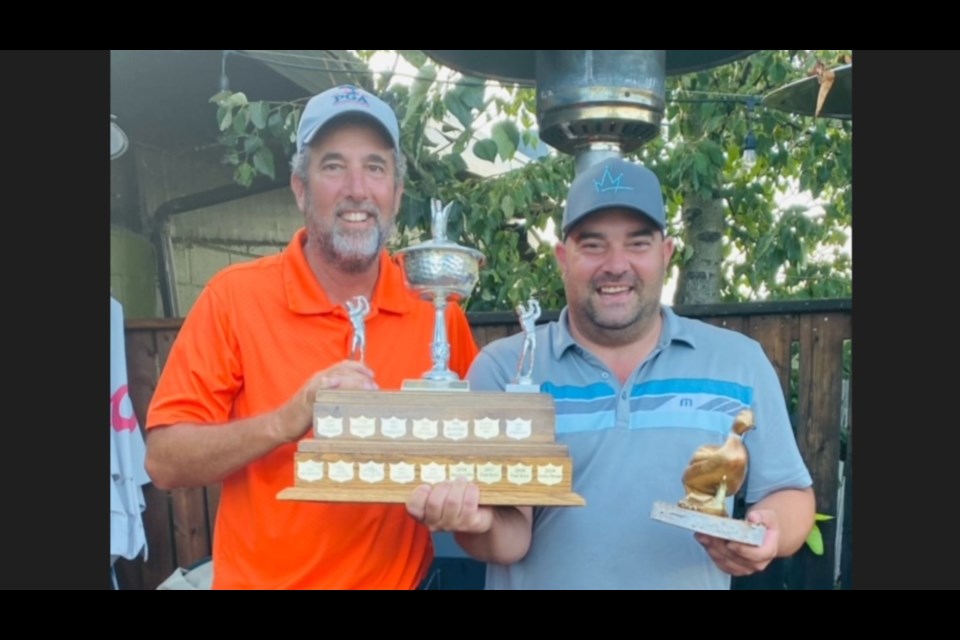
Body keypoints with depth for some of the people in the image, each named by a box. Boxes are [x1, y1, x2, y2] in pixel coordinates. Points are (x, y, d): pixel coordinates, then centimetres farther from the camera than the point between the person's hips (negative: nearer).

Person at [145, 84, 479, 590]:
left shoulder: (433, 304, -8)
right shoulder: (234, 296, -14)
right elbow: (164, 461, -14)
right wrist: (287, 421, -29)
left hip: (401, 576, 3)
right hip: (263, 579, -2)